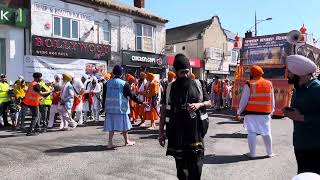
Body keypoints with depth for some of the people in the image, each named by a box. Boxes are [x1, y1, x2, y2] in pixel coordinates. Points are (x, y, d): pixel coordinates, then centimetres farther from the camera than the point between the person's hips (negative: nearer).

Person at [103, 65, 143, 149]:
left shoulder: (108, 83, 4)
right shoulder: (124, 83, -8)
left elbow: (105, 96, 9)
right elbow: (131, 95, -7)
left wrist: (105, 107, 18)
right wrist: (140, 102, 1)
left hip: (110, 107, 4)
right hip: (121, 108, -4)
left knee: (111, 125, 9)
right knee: (124, 124, 10)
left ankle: (110, 143, 7)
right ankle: (127, 141, 24)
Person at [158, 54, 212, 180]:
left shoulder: (197, 85, 3)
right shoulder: (170, 88, 1)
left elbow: (209, 103, 11)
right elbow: (164, 110, 4)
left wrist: (199, 105, -11)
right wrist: (161, 131, 2)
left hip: (196, 132, 1)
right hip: (177, 134, 0)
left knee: (196, 166, 4)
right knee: (181, 166, 10)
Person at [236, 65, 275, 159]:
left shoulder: (249, 84, -7)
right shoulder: (269, 84, 7)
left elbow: (244, 100, -8)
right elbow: (272, 100, 12)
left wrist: (239, 112, 1)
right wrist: (271, 111, 23)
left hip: (251, 112, -4)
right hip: (265, 113, 4)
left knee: (252, 132, 2)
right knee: (266, 133, 13)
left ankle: (252, 153, 6)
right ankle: (270, 153, 24)